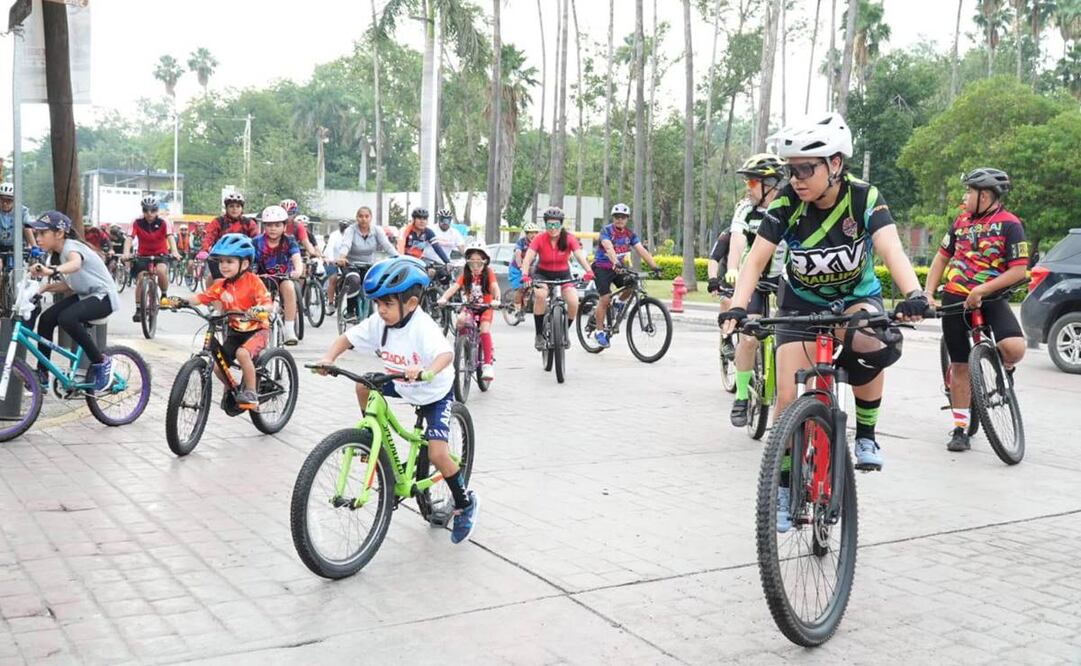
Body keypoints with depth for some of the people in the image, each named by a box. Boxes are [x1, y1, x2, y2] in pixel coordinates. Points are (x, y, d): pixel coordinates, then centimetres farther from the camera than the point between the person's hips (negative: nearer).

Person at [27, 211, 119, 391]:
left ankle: (101, 363, -15)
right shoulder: (62, 252, 8)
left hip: (103, 296, -9)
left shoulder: (71, 246, -19)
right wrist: (47, 287, -6)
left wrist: (51, 271, -64)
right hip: (84, 295, 9)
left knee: (66, 318, -32)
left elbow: (75, 264, -45)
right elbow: (71, 285, 11)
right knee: (46, 318, -5)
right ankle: (42, 376, 5)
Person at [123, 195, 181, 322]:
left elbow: (170, 237, -26)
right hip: (143, 256, 1)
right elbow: (130, 238, -23)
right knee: (140, 280, -11)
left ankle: (164, 295, -6)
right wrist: (126, 252, -42)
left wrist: (174, 251, -46)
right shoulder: (137, 223, -12)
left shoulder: (163, 222, -13)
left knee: (161, 270, -31)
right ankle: (138, 309, 3)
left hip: (161, 255, -1)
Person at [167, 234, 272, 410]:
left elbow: (268, 302, -23)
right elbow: (202, 297, -5)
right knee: (218, 365, -4)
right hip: (234, 331, 6)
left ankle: (251, 392, -16)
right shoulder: (221, 285, 1)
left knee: (242, 353, -33)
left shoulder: (253, 281, -14)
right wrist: (183, 300, -22)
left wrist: (259, 309, -44)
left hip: (257, 330, -6)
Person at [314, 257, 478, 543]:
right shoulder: (378, 322, -15)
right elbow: (347, 338, -10)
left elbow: (447, 353, -49)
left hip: (436, 392, -7)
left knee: (436, 453, -16)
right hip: (403, 387, 7)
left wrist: (427, 372, -68)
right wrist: (329, 358, -29)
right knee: (364, 386, -7)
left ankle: (465, 503, 6)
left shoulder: (423, 327, -34)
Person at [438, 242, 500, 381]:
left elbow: (495, 287, -25)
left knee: (484, 330, -25)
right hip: (470, 307, 3)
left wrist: (496, 300, -47)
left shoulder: (488, 274, -9)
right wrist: (444, 298, -38)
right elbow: (454, 287, -19)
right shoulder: (465, 275, -5)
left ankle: (487, 364, -18)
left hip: (485, 308, -2)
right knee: (461, 320, -28)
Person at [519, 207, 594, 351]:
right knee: (540, 295, -33)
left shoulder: (569, 238, -14)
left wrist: (588, 271, -47)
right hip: (543, 274, -1)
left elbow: (579, 254, -28)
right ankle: (539, 335, -18)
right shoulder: (540, 239, -17)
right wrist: (525, 275, -47)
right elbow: (528, 257, -28)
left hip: (563, 274, 1)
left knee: (573, 302, -22)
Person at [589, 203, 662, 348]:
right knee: (605, 298, -15)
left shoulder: (630, 233, -1)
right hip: (602, 267, -5)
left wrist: (655, 266, -22)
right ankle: (600, 331, -4)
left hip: (619, 268, 5)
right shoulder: (606, 230, -16)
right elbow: (609, 248, -34)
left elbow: (642, 250, -10)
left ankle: (620, 304, 11)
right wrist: (616, 263, -52)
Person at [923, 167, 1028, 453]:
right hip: (955, 299, 4)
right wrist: (928, 293, 6)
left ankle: (1005, 369, 11)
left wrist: (981, 291, -22)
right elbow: (942, 257, 17)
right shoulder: (962, 221, 8)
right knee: (960, 365, 3)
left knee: (1014, 348, -27)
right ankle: (960, 429, 12)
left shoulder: (1009, 224, -8)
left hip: (990, 298, -4)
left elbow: (1018, 271, -15)